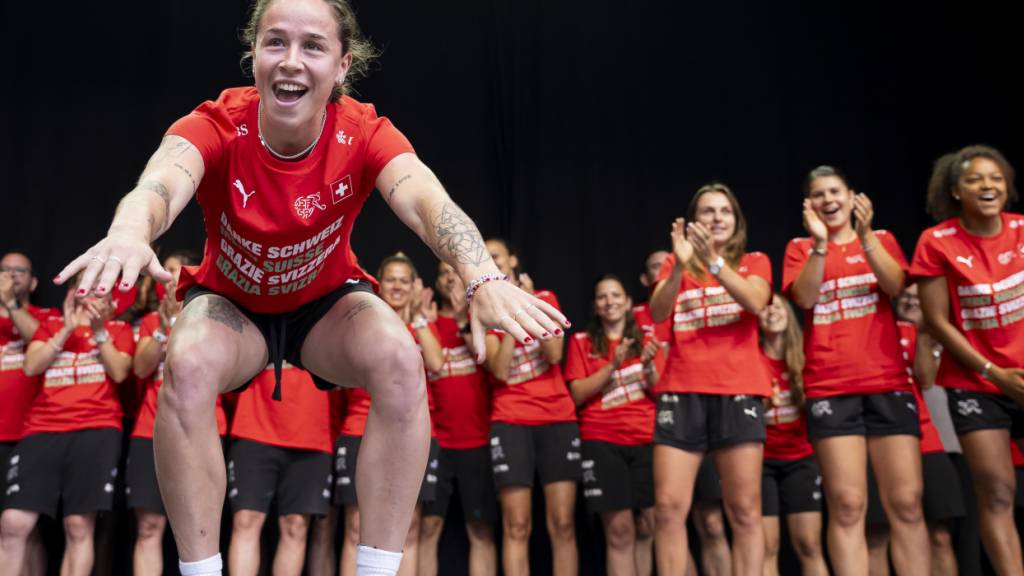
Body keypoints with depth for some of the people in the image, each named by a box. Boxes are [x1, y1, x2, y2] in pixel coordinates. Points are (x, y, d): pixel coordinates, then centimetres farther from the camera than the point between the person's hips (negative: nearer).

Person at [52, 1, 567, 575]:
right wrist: (130, 230, -71)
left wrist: (484, 277, -63)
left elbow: (429, 200, -42)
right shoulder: (216, 127, -23)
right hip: (230, 302, 0)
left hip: (329, 302, 1)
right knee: (187, 367, -32)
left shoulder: (365, 134, -22)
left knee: (402, 362, -29)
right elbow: (162, 182, -45)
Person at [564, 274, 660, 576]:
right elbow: (577, 394, -1)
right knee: (619, 531, -6)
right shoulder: (581, 342, 9)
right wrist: (613, 364, -11)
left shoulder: (646, 341, 14)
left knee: (652, 526, -4)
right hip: (602, 442, -2)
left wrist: (648, 364, -12)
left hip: (647, 440, 2)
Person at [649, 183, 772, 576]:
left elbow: (756, 302, -9)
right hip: (682, 390, 1)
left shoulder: (754, 262, 13)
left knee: (745, 510, -4)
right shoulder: (676, 265, 16)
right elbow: (657, 313, -3)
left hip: (738, 389, -1)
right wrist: (680, 265, -18)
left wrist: (713, 261, -19)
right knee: (668, 508, -6)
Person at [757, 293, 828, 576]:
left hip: (800, 458, 2)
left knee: (809, 544, -4)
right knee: (767, 546, -6)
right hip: (761, 459, -2)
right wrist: (761, 403, -17)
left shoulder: (804, 356, 4)